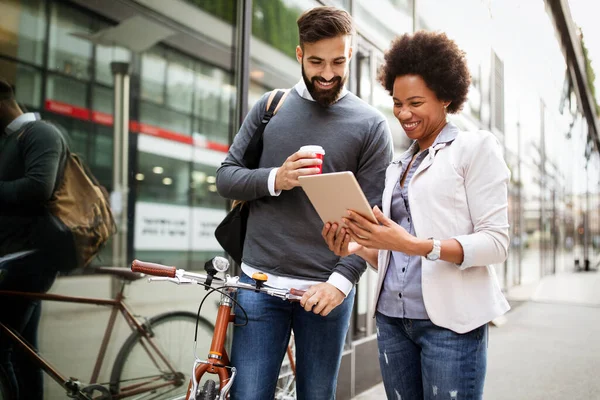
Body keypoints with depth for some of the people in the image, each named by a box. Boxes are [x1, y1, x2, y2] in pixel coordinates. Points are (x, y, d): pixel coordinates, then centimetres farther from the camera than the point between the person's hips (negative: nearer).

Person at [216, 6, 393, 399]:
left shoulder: (371, 124, -1)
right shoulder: (269, 107, 6)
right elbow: (226, 177, 6)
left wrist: (341, 280, -15)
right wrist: (275, 179, -14)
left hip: (326, 288, -1)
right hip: (260, 282, 2)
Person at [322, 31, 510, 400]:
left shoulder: (476, 147, -1)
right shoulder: (398, 166, 17)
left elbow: (497, 242, -10)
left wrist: (415, 245, -23)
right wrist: (359, 247, -4)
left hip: (449, 320, -5)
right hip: (391, 317, 6)